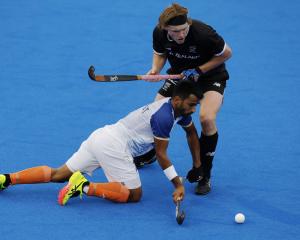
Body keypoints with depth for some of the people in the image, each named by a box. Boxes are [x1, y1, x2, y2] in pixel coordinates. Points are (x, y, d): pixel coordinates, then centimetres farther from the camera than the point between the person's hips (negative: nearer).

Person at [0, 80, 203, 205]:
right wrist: (178, 185, -8)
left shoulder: (179, 108, 11)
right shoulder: (164, 118, -17)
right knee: (134, 195, -7)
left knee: (58, 174, 10)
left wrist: (197, 164, 34)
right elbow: (161, 155, -12)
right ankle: (85, 187, -16)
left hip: (101, 136, 9)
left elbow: (192, 133, 29)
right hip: (113, 146, -9)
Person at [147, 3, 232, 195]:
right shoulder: (159, 33, -21)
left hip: (210, 74, -4)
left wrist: (198, 70, -24)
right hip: (179, 74, 5)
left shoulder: (203, 34, -35)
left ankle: (204, 175, -9)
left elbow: (226, 53, -17)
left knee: (207, 118, -28)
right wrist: (156, 68, -20)